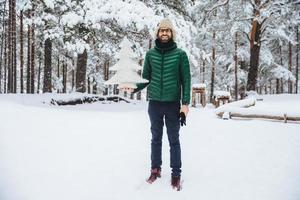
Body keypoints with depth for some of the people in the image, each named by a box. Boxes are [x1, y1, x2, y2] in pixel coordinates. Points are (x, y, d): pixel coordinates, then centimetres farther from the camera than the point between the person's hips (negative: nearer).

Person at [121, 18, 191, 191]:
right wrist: (134, 88, -8)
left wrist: (185, 103, -9)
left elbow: (186, 80, -2)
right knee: (156, 138, 13)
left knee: (174, 140, 6)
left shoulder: (180, 54, -2)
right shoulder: (151, 54, 5)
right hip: (154, 103, 3)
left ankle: (176, 174, 17)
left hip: (173, 104, -2)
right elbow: (146, 78, 9)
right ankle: (156, 169, 27)